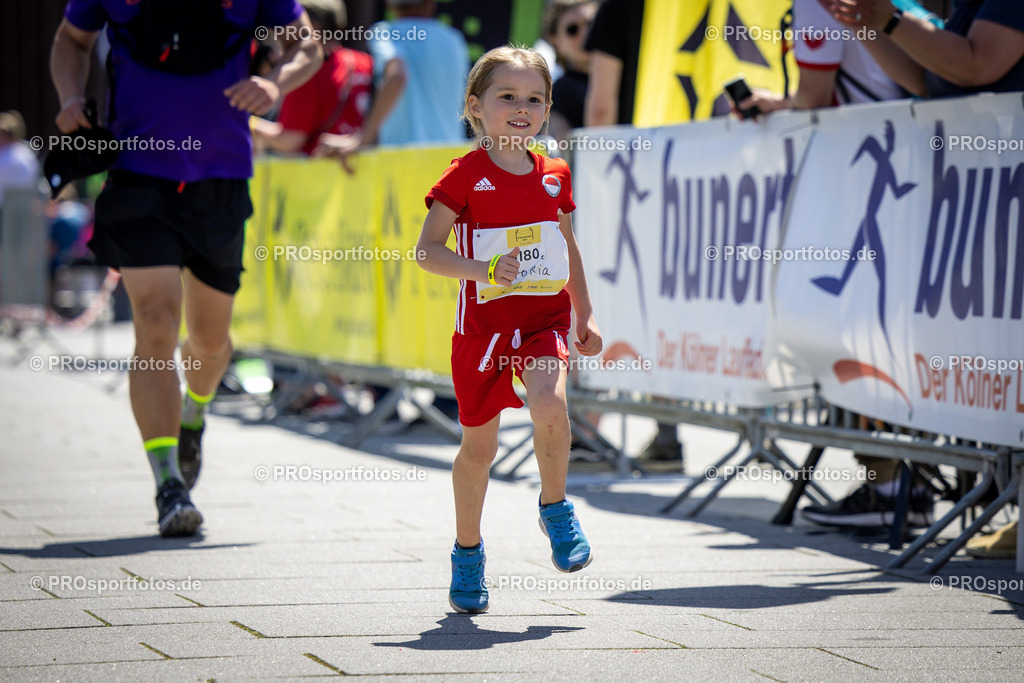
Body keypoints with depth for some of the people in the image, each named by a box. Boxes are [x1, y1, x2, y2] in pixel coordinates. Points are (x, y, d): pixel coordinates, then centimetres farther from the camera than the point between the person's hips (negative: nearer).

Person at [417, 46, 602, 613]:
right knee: (479, 444, 7)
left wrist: (585, 315, 21)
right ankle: (467, 552, 27)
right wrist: (484, 272, -23)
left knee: (549, 405, -26)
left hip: (544, 317, 2)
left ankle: (555, 508, -1)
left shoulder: (553, 176, 6)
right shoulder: (466, 176, -6)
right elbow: (427, 249, -8)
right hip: (483, 322, -2)